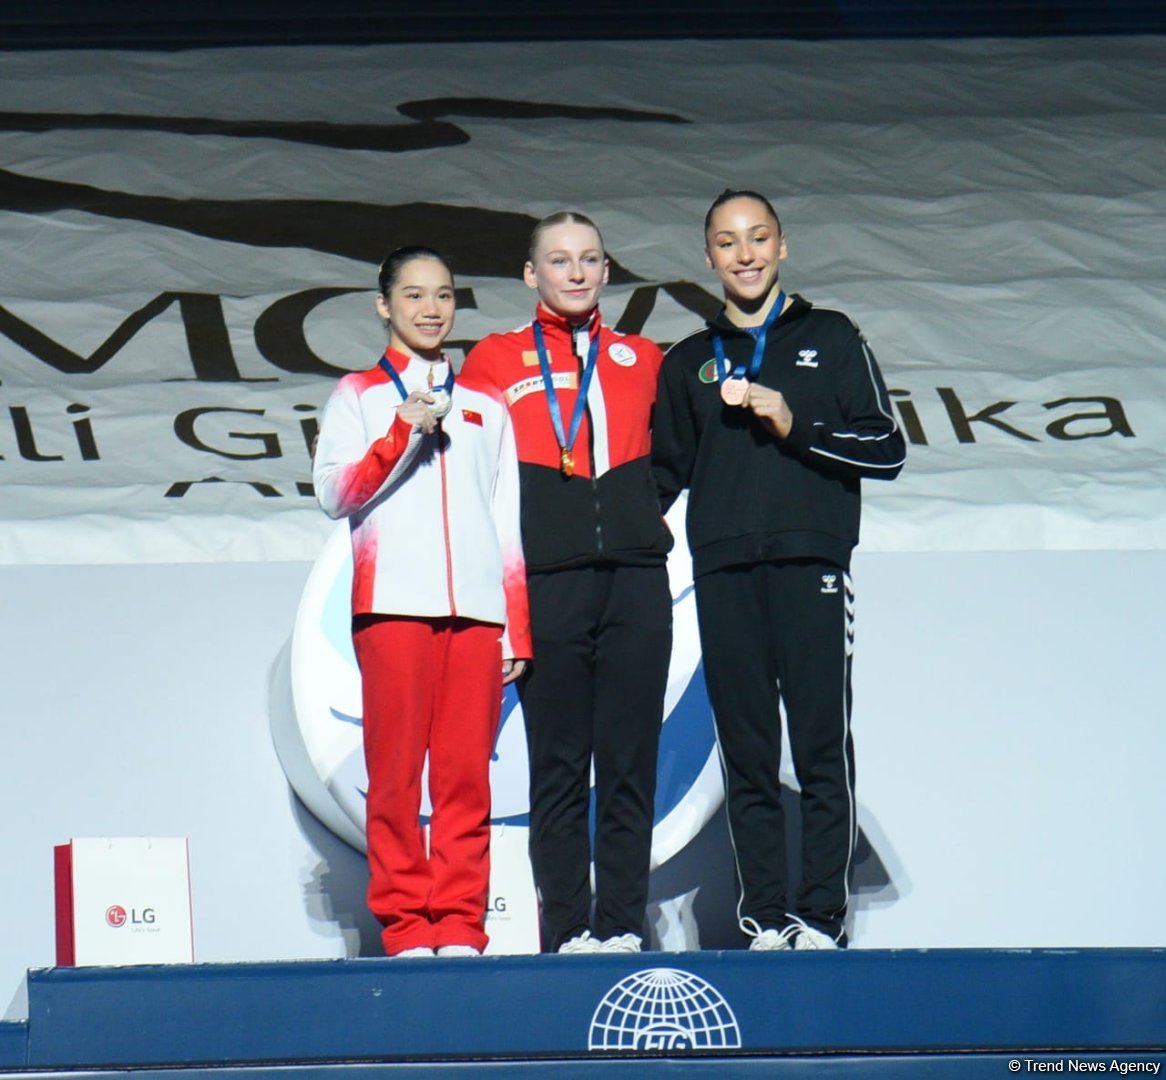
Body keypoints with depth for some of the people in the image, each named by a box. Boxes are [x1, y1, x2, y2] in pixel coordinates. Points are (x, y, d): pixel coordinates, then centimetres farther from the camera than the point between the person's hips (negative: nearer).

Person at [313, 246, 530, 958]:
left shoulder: (485, 406, 21)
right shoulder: (359, 395, 13)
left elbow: (509, 523, 18)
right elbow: (334, 494, -1)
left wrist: (519, 628, 11)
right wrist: (403, 434, -13)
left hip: (476, 606, 2)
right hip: (393, 604, -2)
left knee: (467, 772, -3)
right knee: (396, 769, -6)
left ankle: (461, 926, -1)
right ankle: (405, 926, -3)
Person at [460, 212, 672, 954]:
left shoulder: (642, 359, 15)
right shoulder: (495, 361, 8)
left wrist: (646, 516, 11)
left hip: (635, 579, 2)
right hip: (547, 585, -2)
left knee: (631, 763, 1)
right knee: (558, 766, -1)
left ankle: (623, 927, 4)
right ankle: (567, 932, 1)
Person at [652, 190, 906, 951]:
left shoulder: (832, 340, 12)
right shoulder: (689, 362, 20)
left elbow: (886, 450, 4)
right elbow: (663, 472, 22)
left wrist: (796, 425, -8)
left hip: (811, 567, -3)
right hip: (725, 578, 3)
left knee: (823, 752, -7)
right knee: (748, 759, 1)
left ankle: (821, 919, -6)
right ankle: (765, 922, 2)